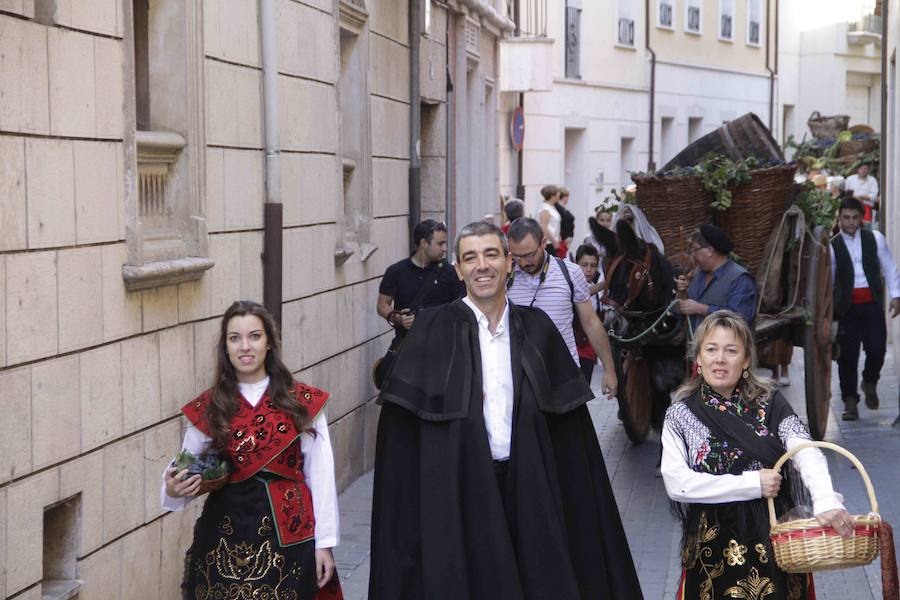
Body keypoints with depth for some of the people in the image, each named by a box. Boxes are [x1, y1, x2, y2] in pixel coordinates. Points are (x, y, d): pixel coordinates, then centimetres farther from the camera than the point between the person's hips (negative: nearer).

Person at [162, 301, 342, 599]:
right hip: (225, 535, 1)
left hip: (288, 535, -1)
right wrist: (174, 490, -15)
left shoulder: (303, 402, -1)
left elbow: (320, 475, -1)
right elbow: (185, 471, 8)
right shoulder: (208, 408, 3)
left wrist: (324, 542, -3)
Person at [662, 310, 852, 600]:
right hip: (713, 543, -1)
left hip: (776, 538, 1)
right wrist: (753, 484, -18)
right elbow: (676, 483, -13)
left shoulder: (770, 403, -1)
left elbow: (806, 452, -17)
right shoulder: (680, 415, -2)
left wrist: (827, 501, -36)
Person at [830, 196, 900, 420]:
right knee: (847, 355, 0)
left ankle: (870, 383, 23)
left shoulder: (875, 239, 5)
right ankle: (850, 403, 10)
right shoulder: (832, 246, 1)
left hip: (872, 304, 1)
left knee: (877, 349, -8)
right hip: (847, 307, -1)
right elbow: (828, 279, 4)